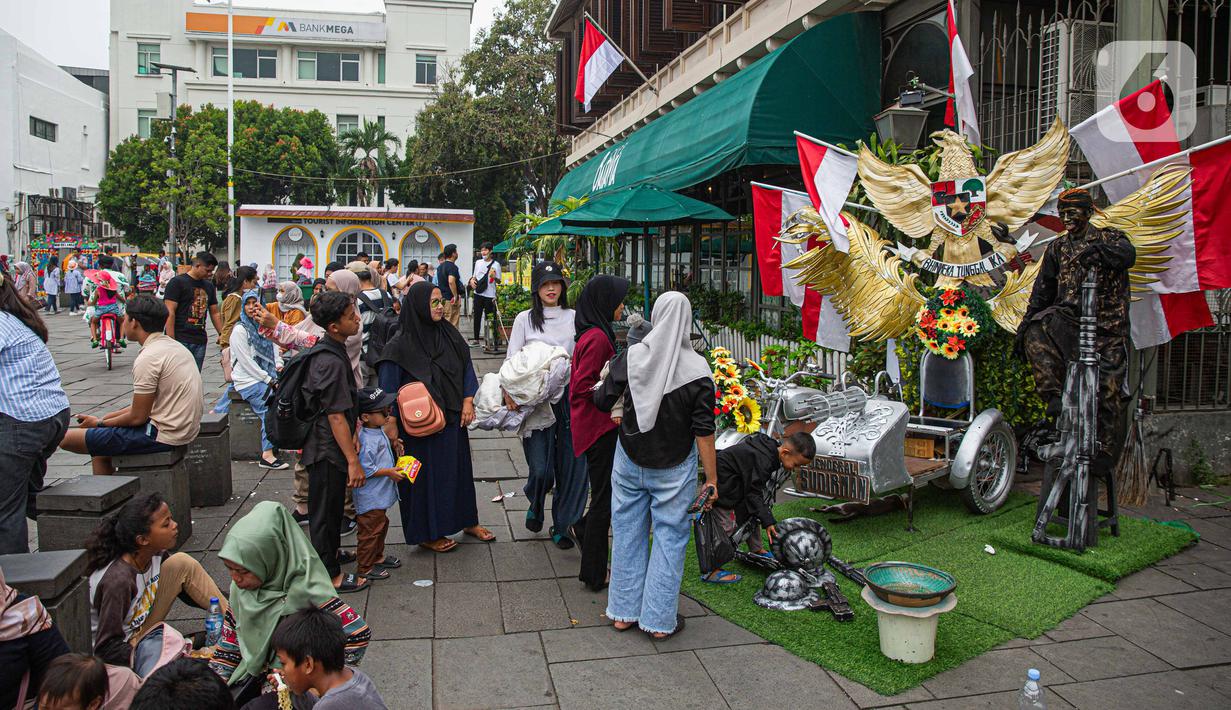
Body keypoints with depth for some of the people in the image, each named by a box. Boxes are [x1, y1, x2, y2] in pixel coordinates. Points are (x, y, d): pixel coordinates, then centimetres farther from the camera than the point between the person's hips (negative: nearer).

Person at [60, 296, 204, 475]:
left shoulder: (148, 358, -18)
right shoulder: (174, 346, 12)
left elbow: (137, 417, -14)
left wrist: (100, 423, 3)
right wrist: (106, 417, 16)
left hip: (162, 435, -10)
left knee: (67, 438, -4)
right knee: (100, 449, 23)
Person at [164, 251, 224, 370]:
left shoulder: (209, 286, 15)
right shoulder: (177, 282, -5)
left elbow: (215, 313, 21)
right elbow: (170, 313, -10)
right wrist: (171, 341, -16)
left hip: (200, 341, 6)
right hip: (181, 341, -6)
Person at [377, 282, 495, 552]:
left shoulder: (449, 334, 0)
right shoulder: (401, 346, -16)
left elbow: (466, 367, 7)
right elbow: (389, 389, -13)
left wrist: (468, 402, -3)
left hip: (453, 419, 6)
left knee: (459, 468, 18)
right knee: (426, 475, 7)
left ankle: (467, 520, 36)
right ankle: (426, 533, 25)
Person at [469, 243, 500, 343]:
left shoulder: (495, 264, -1)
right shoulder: (478, 262, 12)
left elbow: (499, 281, -1)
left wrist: (494, 277, -21)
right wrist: (472, 280, -1)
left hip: (490, 295, -4)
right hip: (478, 293, 4)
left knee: (490, 318, 0)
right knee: (477, 316, 6)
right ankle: (476, 339, 13)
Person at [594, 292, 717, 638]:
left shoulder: (630, 356, -9)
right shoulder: (697, 368, -14)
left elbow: (602, 401, -1)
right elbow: (704, 431, -13)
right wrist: (712, 479, -5)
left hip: (629, 460, 3)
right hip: (673, 468, -2)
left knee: (628, 531, 15)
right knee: (670, 535, 9)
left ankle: (624, 612, 25)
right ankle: (660, 620, 15)